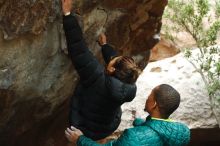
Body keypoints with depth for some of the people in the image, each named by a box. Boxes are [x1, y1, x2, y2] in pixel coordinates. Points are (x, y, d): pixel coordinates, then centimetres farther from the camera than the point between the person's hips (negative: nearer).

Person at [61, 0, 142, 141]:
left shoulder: (97, 76, -40)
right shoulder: (129, 88, -24)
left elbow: (79, 49, -38)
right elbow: (114, 58, -4)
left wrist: (68, 14, -35)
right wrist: (105, 45, 12)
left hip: (86, 130, -4)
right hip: (110, 127, 4)